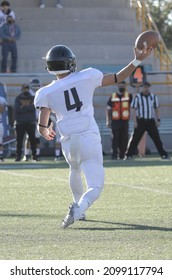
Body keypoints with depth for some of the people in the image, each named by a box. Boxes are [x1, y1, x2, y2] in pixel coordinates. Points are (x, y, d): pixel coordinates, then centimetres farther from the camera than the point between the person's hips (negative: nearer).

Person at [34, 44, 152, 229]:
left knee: (75, 169, 36)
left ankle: (78, 205, 46)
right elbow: (118, 78, 8)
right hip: (90, 139, -2)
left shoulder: (46, 93, 1)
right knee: (95, 187, -1)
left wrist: (46, 133, 24)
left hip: (68, 142, 3)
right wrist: (137, 61, 15)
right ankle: (77, 210, -28)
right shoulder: (87, 77, 0)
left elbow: (42, 127, 1)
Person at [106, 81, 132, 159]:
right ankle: (115, 155, -4)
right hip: (115, 121, -1)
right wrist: (108, 121, 6)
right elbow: (108, 109, 12)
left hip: (125, 121, 1)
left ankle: (122, 155, 13)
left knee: (124, 139, 3)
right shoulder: (113, 96, 8)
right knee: (115, 138, -6)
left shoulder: (128, 96, 8)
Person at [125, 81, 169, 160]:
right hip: (140, 121, -2)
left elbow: (157, 109, 14)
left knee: (157, 138, -1)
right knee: (135, 139, -4)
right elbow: (134, 109, -2)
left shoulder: (153, 97, 10)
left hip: (151, 121, 2)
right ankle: (128, 155, 0)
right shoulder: (137, 97, 0)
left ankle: (163, 154, 3)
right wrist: (135, 122, -10)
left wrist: (158, 120, 5)